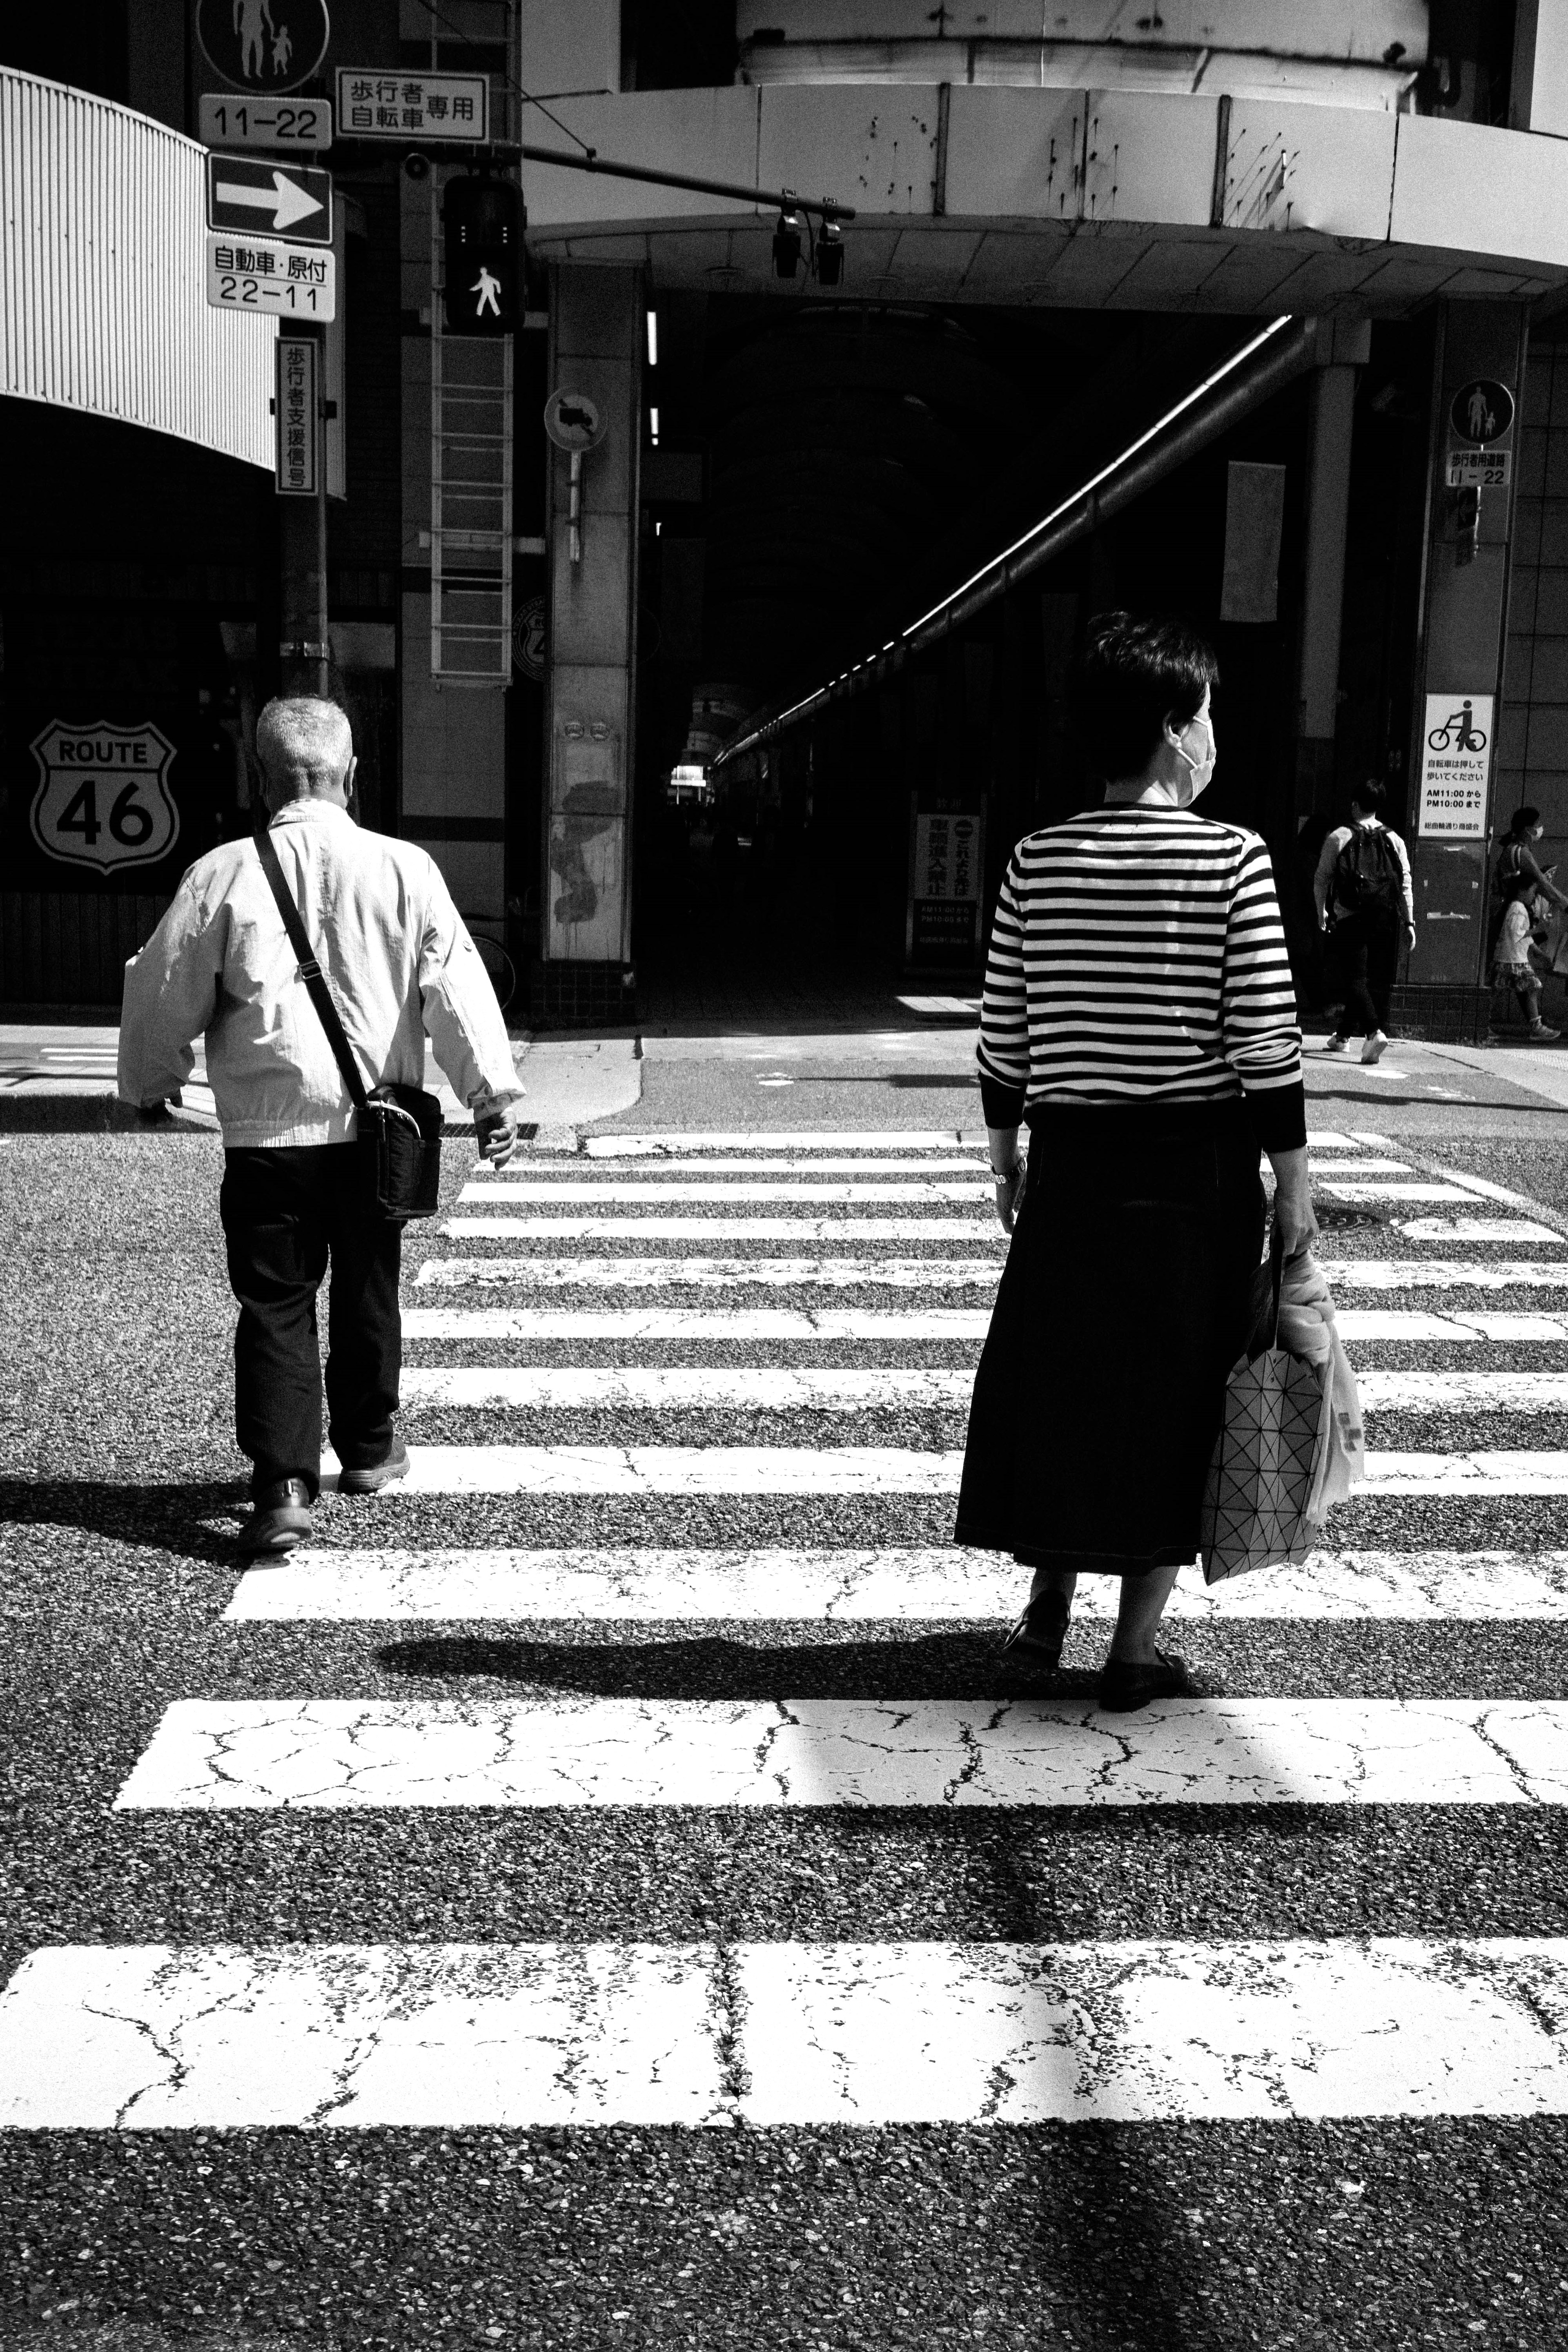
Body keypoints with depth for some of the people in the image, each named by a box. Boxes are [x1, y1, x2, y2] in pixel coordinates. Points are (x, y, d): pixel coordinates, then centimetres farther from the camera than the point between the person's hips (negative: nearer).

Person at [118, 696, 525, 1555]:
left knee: (275, 1306, 4)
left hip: (266, 1134, -1)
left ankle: (283, 1485, -6)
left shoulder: (223, 874, -4)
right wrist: (491, 1091, -6)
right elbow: (455, 983, -8)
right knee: (367, 1293, 18)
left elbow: (165, 996, 3)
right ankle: (368, 1450, 33)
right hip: (374, 1128, 2)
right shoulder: (404, 869, -3)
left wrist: (149, 1087, 19)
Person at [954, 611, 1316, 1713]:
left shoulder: (1039, 861, 1)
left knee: (1057, 1380, 16)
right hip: (1198, 1167, -3)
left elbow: (1004, 1034, 4)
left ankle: (1047, 1610, 25)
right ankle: (1138, 1645, 15)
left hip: (1071, 1162, 3)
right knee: (1175, 1393, 8)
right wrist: (1293, 1179, -3)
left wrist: (1007, 1156, 16)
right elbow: (1266, 1042, -11)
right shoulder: (1232, 858, -9)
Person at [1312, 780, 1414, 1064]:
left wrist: (1322, 911, 17)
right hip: (1388, 919, 3)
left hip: (1349, 918, -3)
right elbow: (1406, 884, 6)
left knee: (1355, 979, -4)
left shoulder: (1339, 836, 1)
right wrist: (1409, 922, 9)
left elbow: (1322, 878, 4)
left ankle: (1374, 1032, -25)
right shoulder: (1394, 840, 9)